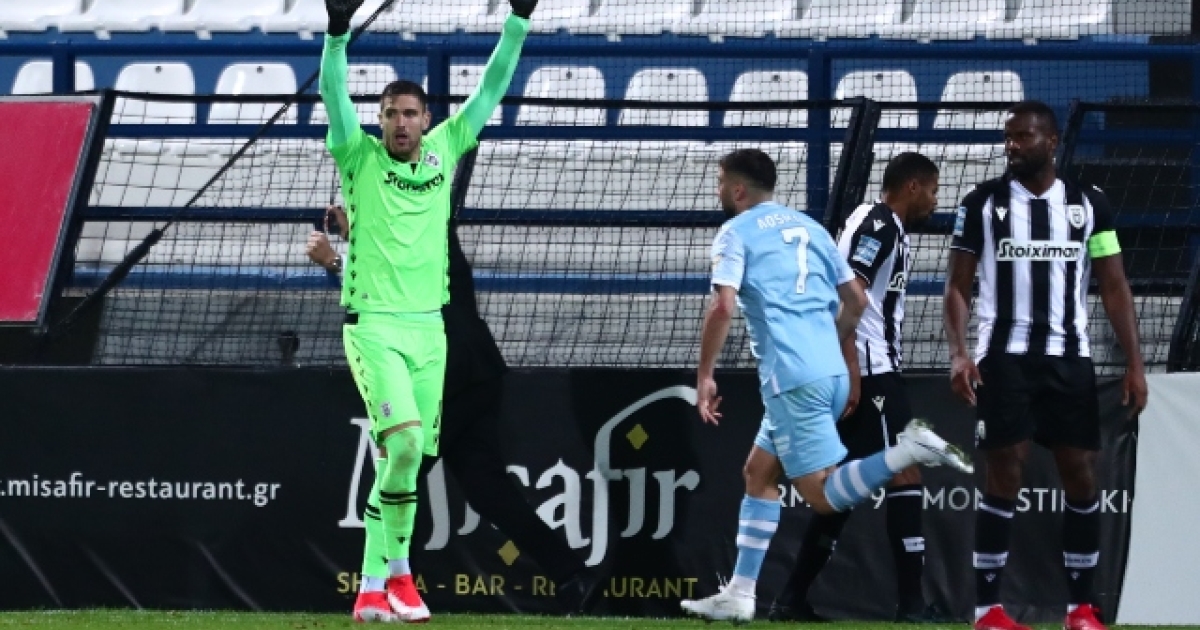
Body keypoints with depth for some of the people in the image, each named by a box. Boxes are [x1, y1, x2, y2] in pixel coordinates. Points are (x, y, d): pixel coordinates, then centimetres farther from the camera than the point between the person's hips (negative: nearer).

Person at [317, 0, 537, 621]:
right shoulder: (360, 157, -3)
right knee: (404, 442, -20)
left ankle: (377, 580, 17)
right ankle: (395, 570, -8)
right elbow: (334, 94, -17)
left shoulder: (444, 150, 8)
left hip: (428, 326, 5)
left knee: (407, 460, 6)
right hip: (373, 324, -5)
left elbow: (490, 89, 12)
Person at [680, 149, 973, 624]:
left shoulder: (736, 232, -1)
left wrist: (705, 377, -6)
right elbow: (856, 301, 21)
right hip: (832, 372, 8)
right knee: (758, 474, 17)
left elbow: (723, 307, -14)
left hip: (792, 379, -8)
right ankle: (740, 594, 14)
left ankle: (912, 450, -24)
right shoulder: (808, 227, 19)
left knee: (824, 496, -8)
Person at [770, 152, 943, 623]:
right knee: (906, 475, -10)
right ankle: (911, 603, -12)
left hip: (868, 372, 10)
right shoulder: (877, 224, -10)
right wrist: (851, 369, -23)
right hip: (868, 371, -10)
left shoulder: (891, 231, 21)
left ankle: (793, 601, 13)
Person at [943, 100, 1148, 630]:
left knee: (1081, 475, 0)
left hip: (1069, 357, 2)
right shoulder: (983, 203, 2)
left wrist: (1134, 362, 0)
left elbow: (1114, 289, 8)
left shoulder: (1089, 205, 7)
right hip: (1006, 357, -2)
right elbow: (958, 286, 4)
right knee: (1003, 475, -6)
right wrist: (959, 353, -10)